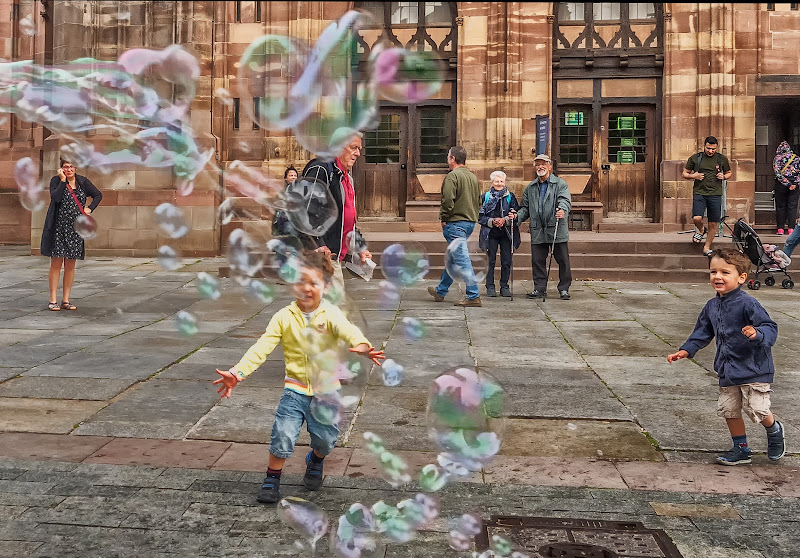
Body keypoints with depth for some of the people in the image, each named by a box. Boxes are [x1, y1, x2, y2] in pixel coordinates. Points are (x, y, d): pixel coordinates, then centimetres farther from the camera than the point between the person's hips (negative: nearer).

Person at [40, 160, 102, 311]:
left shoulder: (83, 181, 6)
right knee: (56, 264, -1)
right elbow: (55, 197, -19)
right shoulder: (56, 181, -2)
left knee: (70, 266, 7)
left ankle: (66, 300, 13)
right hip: (58, 228, -3)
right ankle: (53, 300, 4)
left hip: (76, 229, 3)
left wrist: (89, 209, 5)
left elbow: (98, 195, 18)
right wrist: (63, 180, -16)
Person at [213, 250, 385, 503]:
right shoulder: (284, 317, -3)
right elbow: (262, 347, -10)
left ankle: (315, 461, 39)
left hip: (326, 389, 0)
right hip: (295, 389, 0)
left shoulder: (331, 314, -7)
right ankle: (272, 480, 11)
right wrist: (237, 372, -24)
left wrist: (362, 346, -51)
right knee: (283, 434, -14)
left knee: (326, 439, 3)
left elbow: (347, 330, -28)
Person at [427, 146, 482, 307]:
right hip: (470, 222, 9)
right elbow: (478, 201, 19)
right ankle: (441, 291, 29)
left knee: (461, 258, -9)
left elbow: (448, 200, -21)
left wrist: (444, 219, -9)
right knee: (453, 257, 17)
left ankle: (473, 296, -11)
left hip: (455, 223, -9)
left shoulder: (452, 176, -12)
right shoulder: (473, 177, 15)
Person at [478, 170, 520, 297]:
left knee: (506, 261, 1)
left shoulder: (510, 196, 7)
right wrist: (492, 221, -13)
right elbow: (480, 216, 2)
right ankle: (490, 287, 7)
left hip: (507, 233, 1)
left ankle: (504, 286, 11)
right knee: (490, 261, 0)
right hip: (491, 234, -1)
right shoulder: (485, 197, 6)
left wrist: (505, 220, -13)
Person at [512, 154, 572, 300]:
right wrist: (517, 216, -1)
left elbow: (565, 200, -12)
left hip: (557, 230, -3)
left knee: (562, 260, 2)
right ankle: (540, 288, 16)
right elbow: (525, 207, 19)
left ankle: (564, 288, 13)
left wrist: (562, 211, -34)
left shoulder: (560, 184, 3)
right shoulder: (530, 188, 16)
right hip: (537, 232, 4)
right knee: (537, 260, 5)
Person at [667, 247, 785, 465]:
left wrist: (757, 334, -41)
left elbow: (770, 327, -20)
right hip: (727, 370, 7)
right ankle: (741, 449, 29)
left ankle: (775, 431, 29)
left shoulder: (747, 304, -19)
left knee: (756, 409, -6)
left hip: (753, 368, -7)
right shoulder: (712, 306, 5)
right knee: (729, 410, 11)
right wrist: (686, 350, 6)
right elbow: (702, 332, 16)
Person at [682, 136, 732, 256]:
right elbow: (685, 174, 12)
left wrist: (724, 177, -1)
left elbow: (729, 173, 22)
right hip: (699, 193, -1)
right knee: (696, 218, -20)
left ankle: (707, 247, 19)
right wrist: (693, 176, -9)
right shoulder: (695, 158, 4)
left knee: (713, 223, 2)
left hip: (715, 194, 1)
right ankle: (701, 230, 16)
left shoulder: (722, 159, 8)